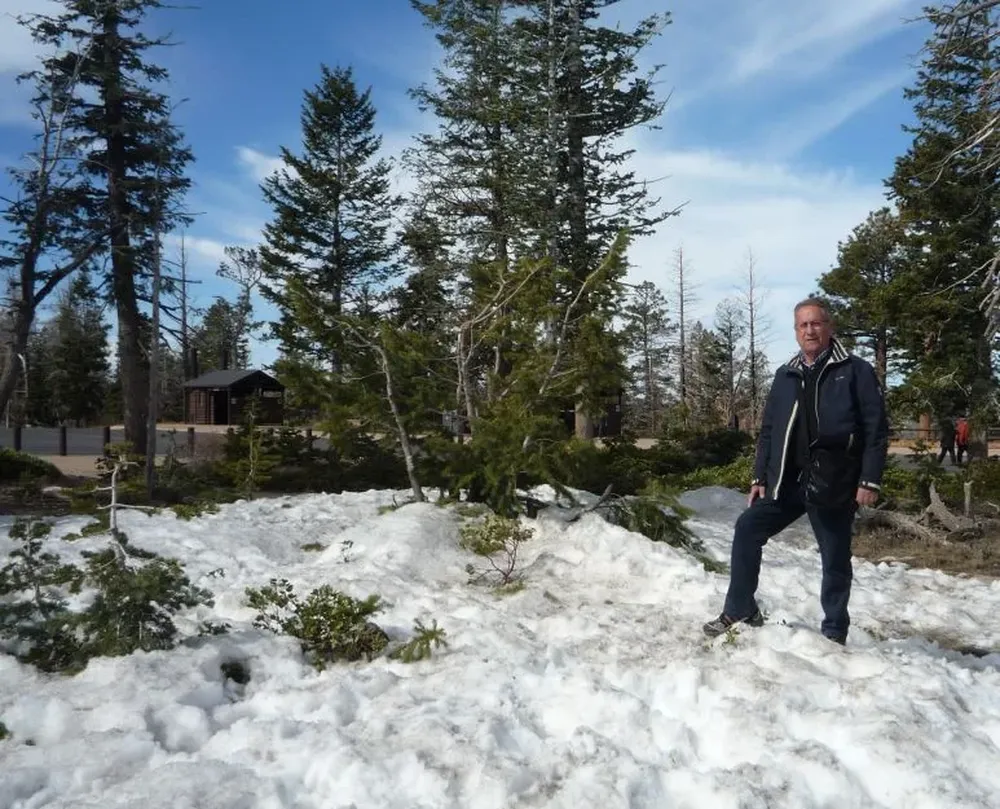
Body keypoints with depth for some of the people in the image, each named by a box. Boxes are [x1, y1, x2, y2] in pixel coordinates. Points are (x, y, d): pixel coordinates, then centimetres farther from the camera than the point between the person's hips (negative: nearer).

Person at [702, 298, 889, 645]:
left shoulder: (856, 371, -2)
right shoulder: (785, 375, 12)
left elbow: (876, 430, -6)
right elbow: (768, 430, 14)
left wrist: (869, 480, -13)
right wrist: (759, 477, 8)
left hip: (834, 485, -4)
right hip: (787, 482, 4)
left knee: (835, 561, 6)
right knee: (747, 529, -4)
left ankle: (834, 633, 22)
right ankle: (741, 611, 7)